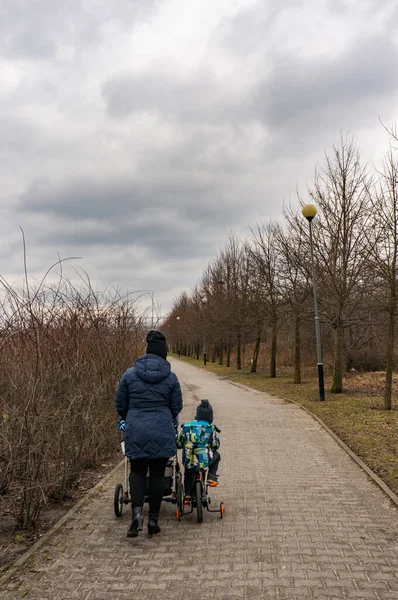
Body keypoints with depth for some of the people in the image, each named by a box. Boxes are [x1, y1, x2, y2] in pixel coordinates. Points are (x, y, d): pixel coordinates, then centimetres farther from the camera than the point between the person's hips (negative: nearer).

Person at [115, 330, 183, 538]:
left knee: (137, 471, 13)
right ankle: (153, 519, 14)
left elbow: (120, 404, 5)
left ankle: (137, 511, -8)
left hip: (136, 432, 0)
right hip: (162, 433, 0)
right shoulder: (171, 378, -2)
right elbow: (176, 407, 6)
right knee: (157, 473, 9)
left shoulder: (130, 374, -2)